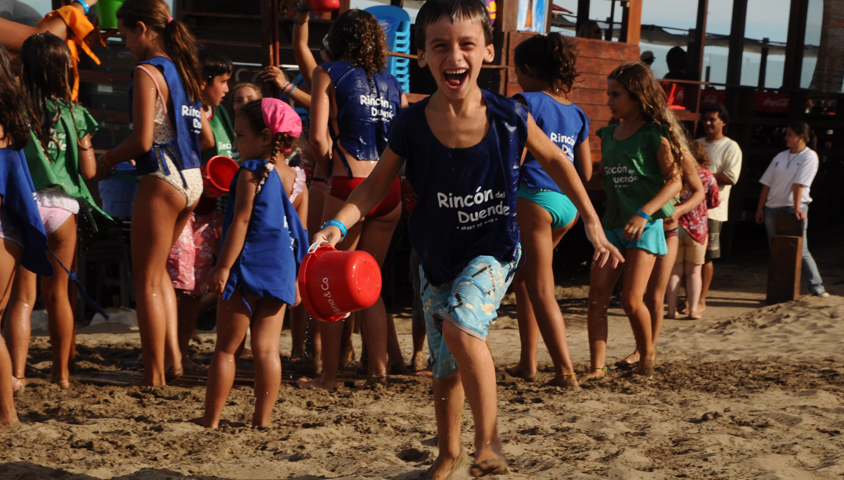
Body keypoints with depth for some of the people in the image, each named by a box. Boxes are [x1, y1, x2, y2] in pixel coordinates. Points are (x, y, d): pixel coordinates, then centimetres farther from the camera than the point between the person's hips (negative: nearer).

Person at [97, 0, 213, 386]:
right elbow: (206, 139, 15)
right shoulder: (184, 71, 13)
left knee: (146, 281, 2)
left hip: (161, 181, -8)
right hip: (192, 180, 8)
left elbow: (142, 140, -18)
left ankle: (155, 375, 7)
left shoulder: (147, 72, -12)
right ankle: (172, 355, 17)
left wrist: (107, 159, -3)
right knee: (158, 271, 23)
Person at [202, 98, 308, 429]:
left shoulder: (251, 171, -10)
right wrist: (295, 280, 19)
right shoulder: (294, 178, 10)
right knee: (267, 349, 6)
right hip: (281, 272, 6)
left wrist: (223, 267, -16)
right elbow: (299, 232, 13)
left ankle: (211, 419, 6)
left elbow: (241, 221, -16)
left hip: (248, 266, -6)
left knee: (226, 348, 2)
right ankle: (263, 419, 6)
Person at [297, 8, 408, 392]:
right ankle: (378, 368, 15)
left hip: (350, 186, -5)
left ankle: (329, 376, 9)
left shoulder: (330, 73, 4)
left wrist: (330, 170, 9)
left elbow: (318, 136, -6)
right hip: (390, 189, 5)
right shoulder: (392, 83, 17)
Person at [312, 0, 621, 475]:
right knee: (446, 365, 13)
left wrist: (593, 225, 4)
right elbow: (377, 184, -1)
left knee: (460, 325, -29)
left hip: (492, 249, -3)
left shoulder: (509, 117, -15)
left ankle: (489, 442, -13)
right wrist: (339, 224, -19)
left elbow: (555, 161, 2)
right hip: (437, 255, 3)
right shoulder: (413, 124, -13)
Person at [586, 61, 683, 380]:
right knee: (597, 297, -5)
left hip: (645, 226, -6)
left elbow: (674, 181, -12)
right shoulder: (608, 135, 12)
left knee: (631, 300, -10)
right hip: (612, 224, 6)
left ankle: (647, 353, 15)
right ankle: (597, 366, -1)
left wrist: (643, 213, -21)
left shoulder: (655, 135, -7)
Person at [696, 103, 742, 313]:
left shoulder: (731, 148, -1)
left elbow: (731, 177, -12)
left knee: (706, 256, -3)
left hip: (712, 208, -5)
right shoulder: (697, 144, 18)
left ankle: (702, 300, 4)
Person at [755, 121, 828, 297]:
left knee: (800, 250, -8)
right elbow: (767, 184, 12)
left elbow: (799, 184, -15)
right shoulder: (780, 157, 13)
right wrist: (760, 208, 9)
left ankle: (816, 286, 0)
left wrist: (797, 208, -19)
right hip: (773, 208, 6)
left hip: (794, 208, -6)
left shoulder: (809, 156, -4)